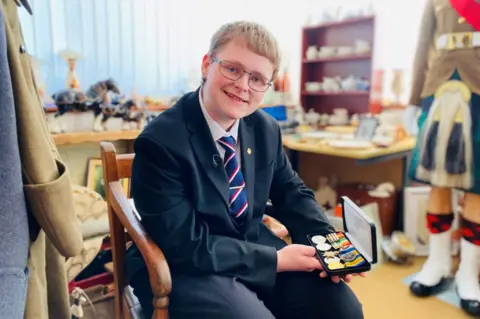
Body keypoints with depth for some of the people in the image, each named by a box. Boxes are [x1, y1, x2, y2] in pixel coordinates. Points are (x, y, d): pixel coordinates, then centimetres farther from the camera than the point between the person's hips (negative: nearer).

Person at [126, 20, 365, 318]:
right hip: (184, 266, -5)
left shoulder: (266, 129, -2)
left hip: (254, 246, 6)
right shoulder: (160, 142, -21)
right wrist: (275, 260, -21)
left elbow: (291, 192, 9)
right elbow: (187, 245, -22)